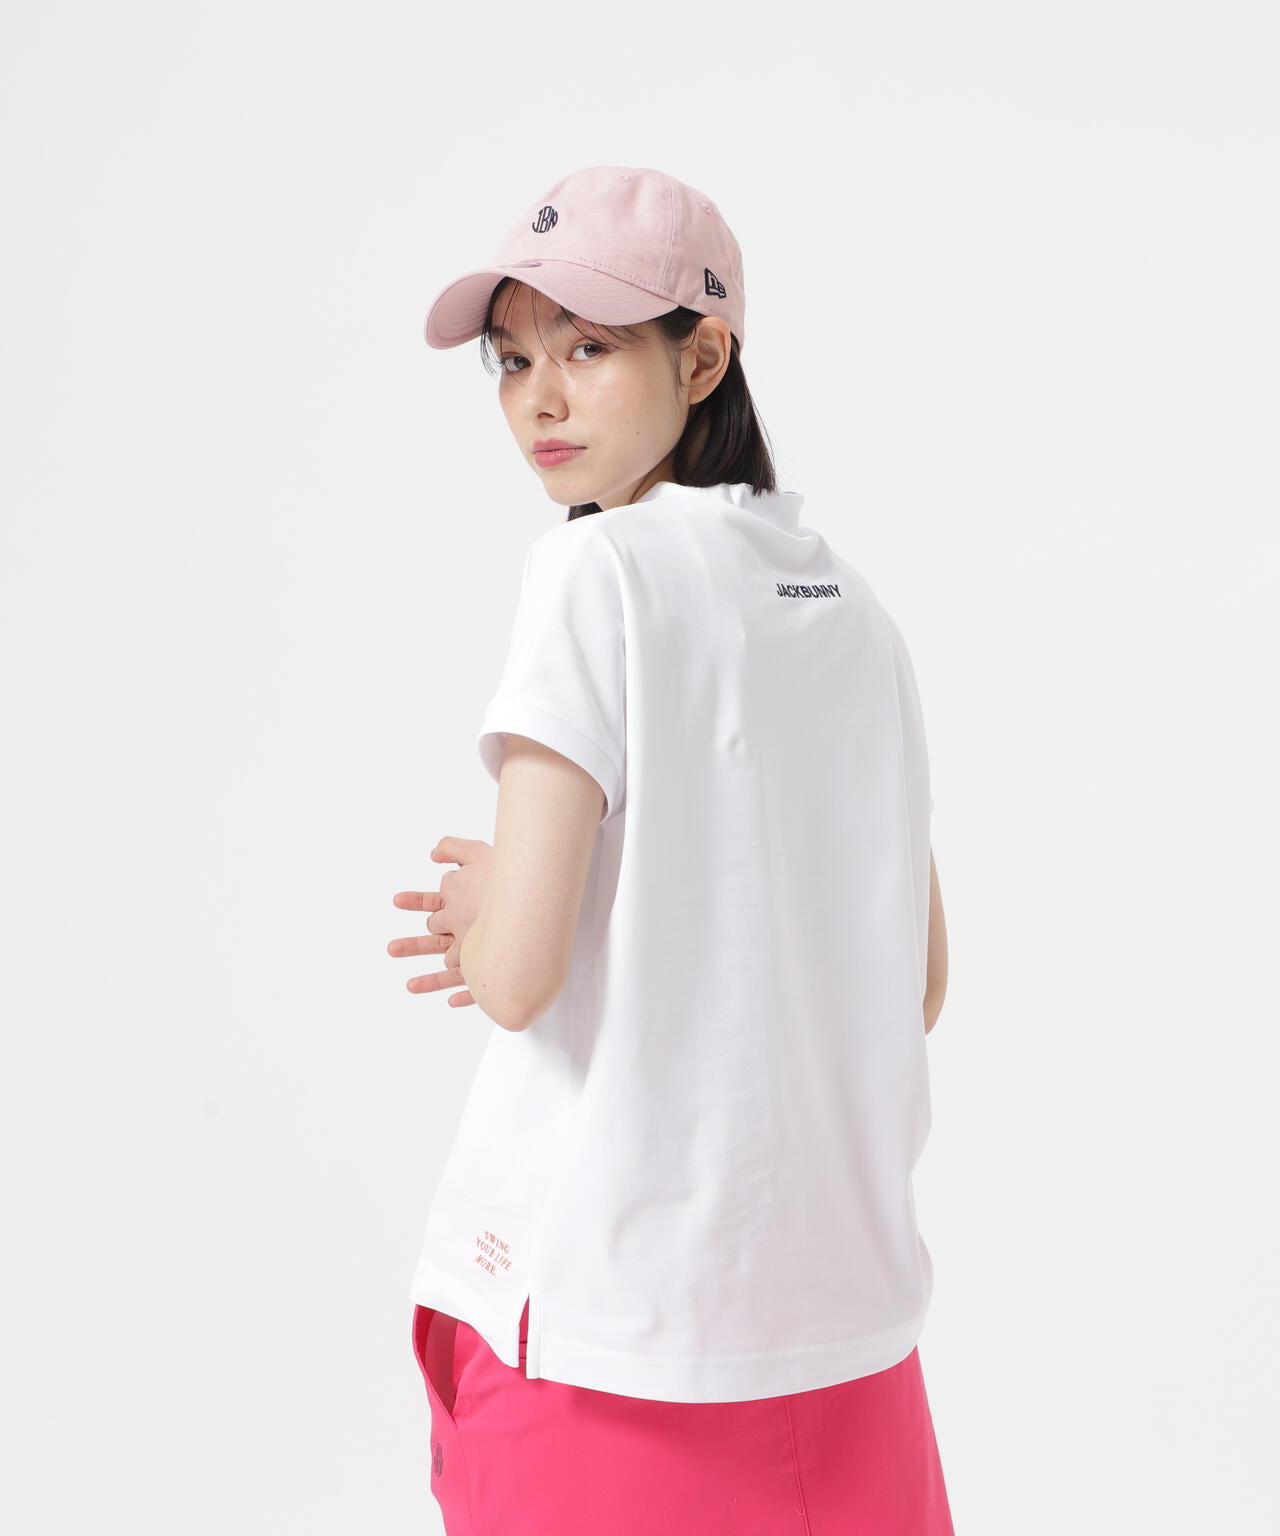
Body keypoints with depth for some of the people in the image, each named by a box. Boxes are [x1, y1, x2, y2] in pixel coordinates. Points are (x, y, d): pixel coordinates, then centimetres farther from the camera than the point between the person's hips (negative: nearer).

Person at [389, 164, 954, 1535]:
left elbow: (520, 977, -19)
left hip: (605, 1324, -6)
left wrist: (479, 912, 3)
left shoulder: (598, 568, -12)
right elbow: (918, 985, 13)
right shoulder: (852, 605, 8)